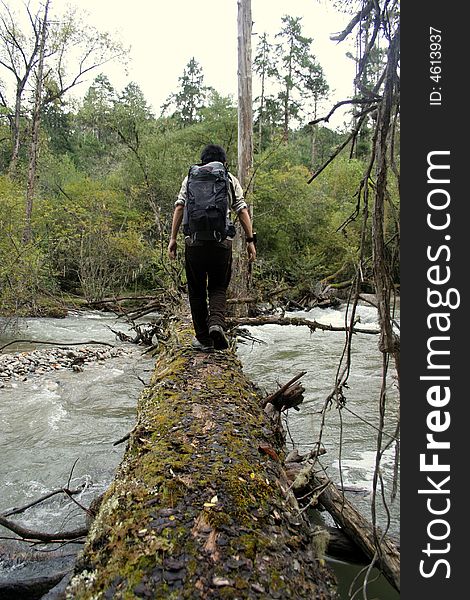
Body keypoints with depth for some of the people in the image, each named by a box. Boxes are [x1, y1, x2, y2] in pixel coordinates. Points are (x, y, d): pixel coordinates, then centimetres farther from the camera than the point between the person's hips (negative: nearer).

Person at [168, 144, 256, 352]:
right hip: (222, 241, 0)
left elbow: (179, 207, 3)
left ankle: (203, 339, 12)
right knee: (218, 288, 13)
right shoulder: (231, 179, 14)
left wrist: (173, 238, 3)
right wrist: (250, 240, 6)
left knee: (197, 290, 11)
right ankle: (216, 323, -14)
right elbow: (242, 211, 5)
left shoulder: (191, 177, 15)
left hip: (194, 240, 0)